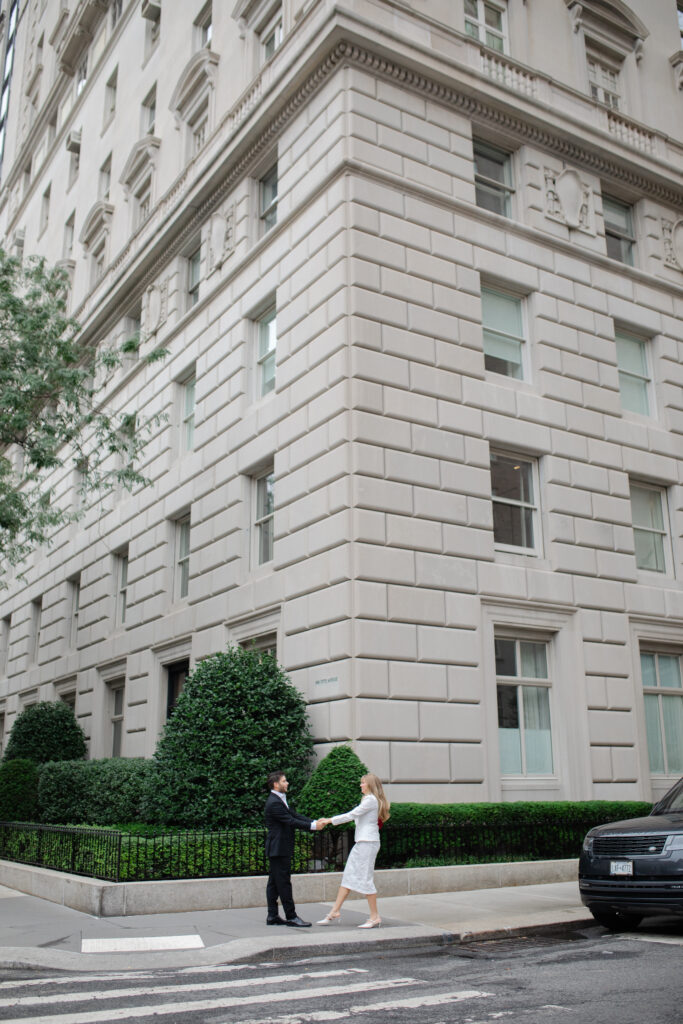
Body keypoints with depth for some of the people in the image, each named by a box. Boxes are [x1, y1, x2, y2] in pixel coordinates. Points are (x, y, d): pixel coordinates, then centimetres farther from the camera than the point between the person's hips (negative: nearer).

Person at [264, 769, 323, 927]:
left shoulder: (280, 800, 15)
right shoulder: (274, 803, -18)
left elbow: (294, 815, 12)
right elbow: (291, 821, -21)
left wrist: (314, 822, 1)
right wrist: (312, 826, -19)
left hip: (277, 848, 10)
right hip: (279, 848, -10)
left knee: (274, 882, 12)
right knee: (283, 882, -5)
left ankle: (272, 916, 17)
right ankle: (291, 917, -2)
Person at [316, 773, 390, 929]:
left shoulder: (371, 800, -11)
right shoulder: (369, 800, 20)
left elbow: (352, 815, -13)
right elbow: (353, 816, 21)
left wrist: (330, 820, -8)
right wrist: (329, 820, 16)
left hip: (368, 842, -10)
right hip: (362, 842, 10)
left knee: (365, 878, -7)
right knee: (348, 875, 8)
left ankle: (375, 917, -1)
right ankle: (335, 912, 9)